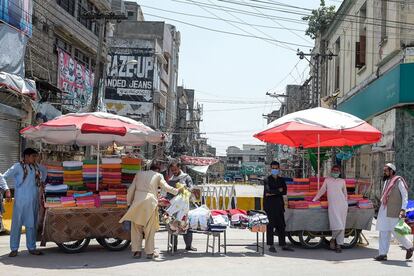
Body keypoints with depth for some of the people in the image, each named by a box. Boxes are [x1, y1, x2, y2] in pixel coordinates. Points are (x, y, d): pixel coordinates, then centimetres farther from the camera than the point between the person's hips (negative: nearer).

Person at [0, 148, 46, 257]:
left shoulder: (36, 167, 10)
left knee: (32, 223, 9)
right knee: (17, 223, 0)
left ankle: (32, 248, 17)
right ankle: (14, 249, 8)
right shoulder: (18, 167, -5)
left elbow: (43, 175, 29)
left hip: (34, 200, 5)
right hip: (21, 199, -5)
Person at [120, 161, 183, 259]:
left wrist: (129, 203, 20)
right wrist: (178, 191, 14)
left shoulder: (139, 174, 19)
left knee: (136, 228, 10)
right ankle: (150, 252, 9)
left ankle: (136, 251, 6)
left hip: (137, 202, 2)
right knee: (150, 229, 7)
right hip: (150, 203, -2)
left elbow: (131, 190, 15)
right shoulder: (158, 175, 11)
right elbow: (166, 187, 2)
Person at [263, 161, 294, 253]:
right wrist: (279, 190, -7)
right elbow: (268, 191, -16)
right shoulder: (267, 180, 0)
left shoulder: (281, 180, 14)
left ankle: (283, 245, 13)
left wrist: (272, 193, -9)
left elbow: (284, 191, 0)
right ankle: (271, 246, 2)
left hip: (279, 205, 5)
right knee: (270, 226, -3)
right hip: (269, 206, -5)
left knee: (281, 226, 6)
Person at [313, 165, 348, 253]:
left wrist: (346, 204, 15)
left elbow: (345, 194, 20)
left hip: (342, 205, 2)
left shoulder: (342, 181, 15)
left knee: (342, 226, -1)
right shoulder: (327, 180, 13)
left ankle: (339, 245, 8)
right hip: (332, 206, -2)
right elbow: (322, 190, 18)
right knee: (337, 226, -15)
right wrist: (315, 199, 16)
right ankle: (333, 239, 11)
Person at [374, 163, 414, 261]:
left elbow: (405, 196, -11)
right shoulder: (386, 181, 14)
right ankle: (383, 254, 5)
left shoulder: (398, 181, -8)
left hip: (394, 212, -7)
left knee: (396, 232, -2)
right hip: (384, 211, 7)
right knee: (383, 232, 3)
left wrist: (403, 210, -20)